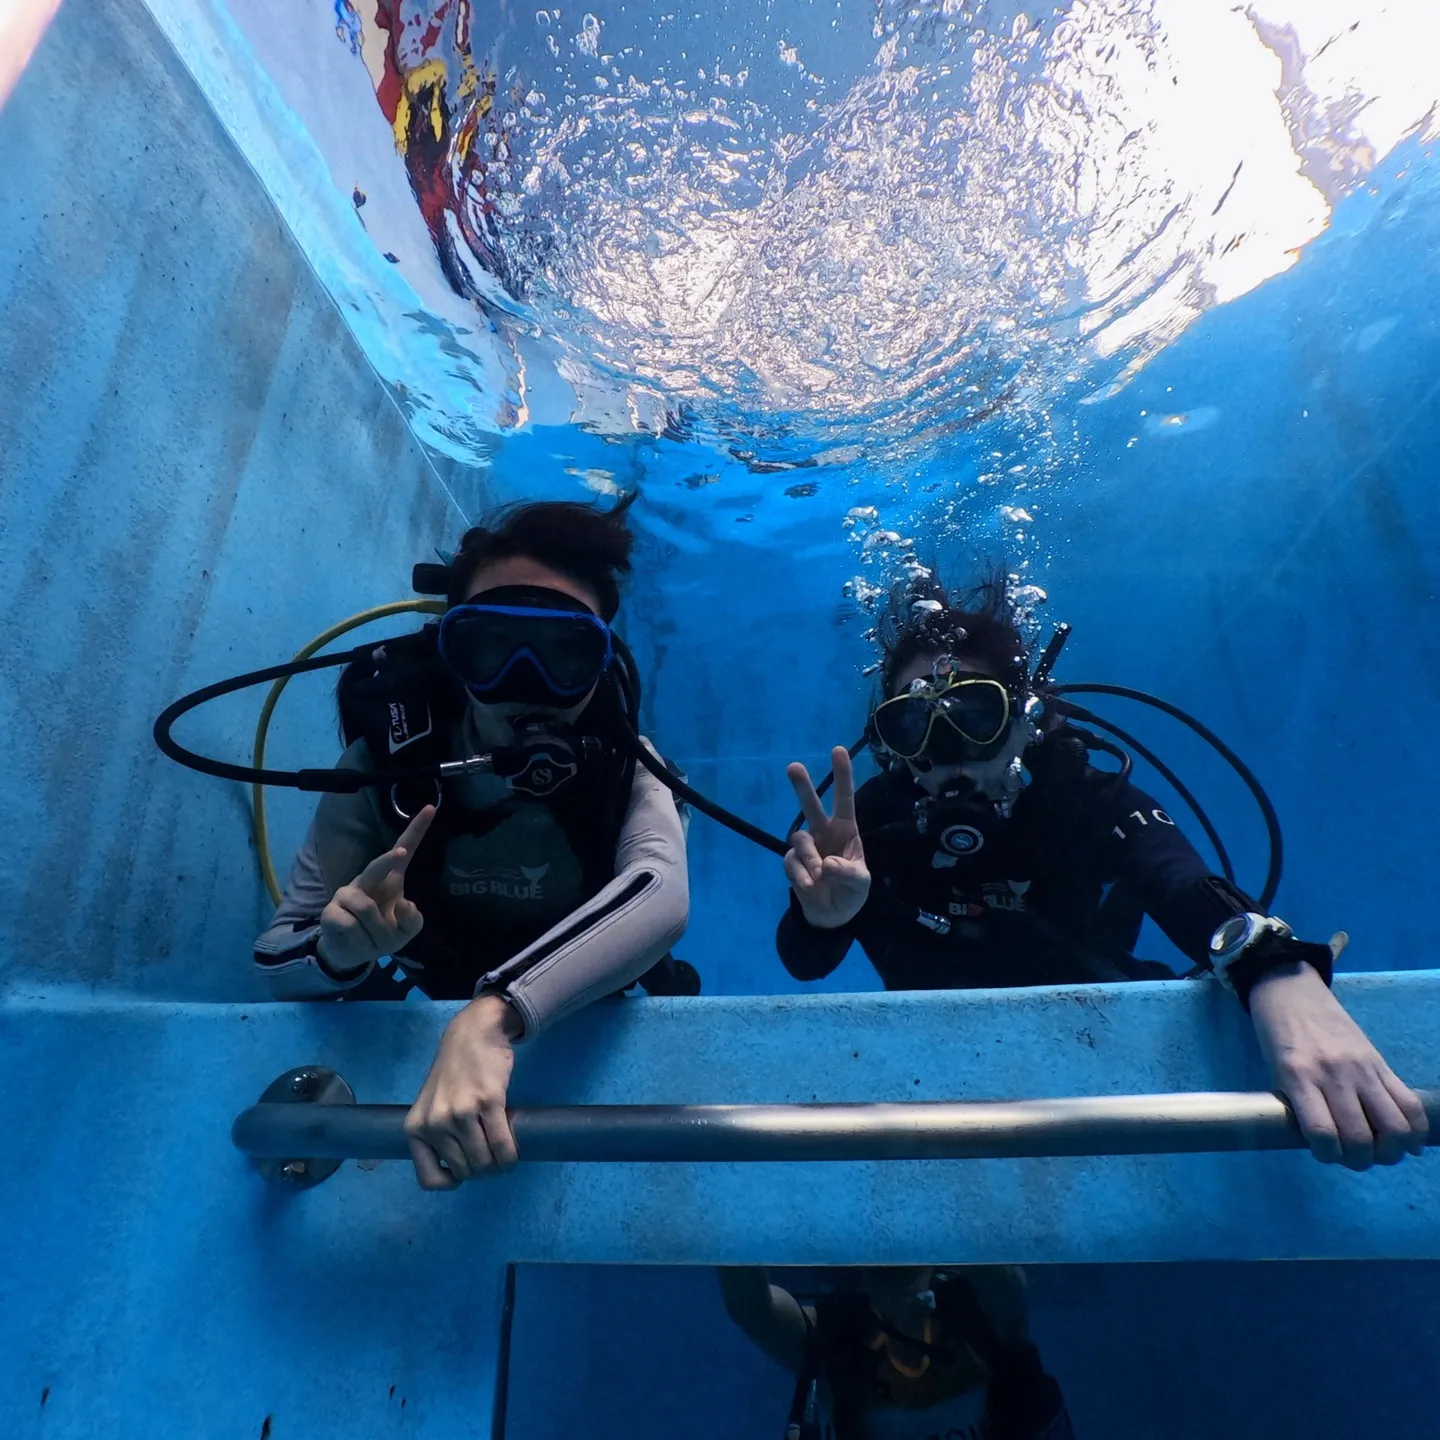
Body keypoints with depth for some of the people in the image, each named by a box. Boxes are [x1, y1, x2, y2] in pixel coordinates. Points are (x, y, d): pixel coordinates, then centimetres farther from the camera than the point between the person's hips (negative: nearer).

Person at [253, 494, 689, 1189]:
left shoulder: (625, 768, -25)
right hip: (433, 1032, 0)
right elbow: (274, 957, -18)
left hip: (590, 1040, 1)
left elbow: (661, 894, -45)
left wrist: (493, 1017, -58)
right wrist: (338, 950, -41)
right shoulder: (389, 764, -23)